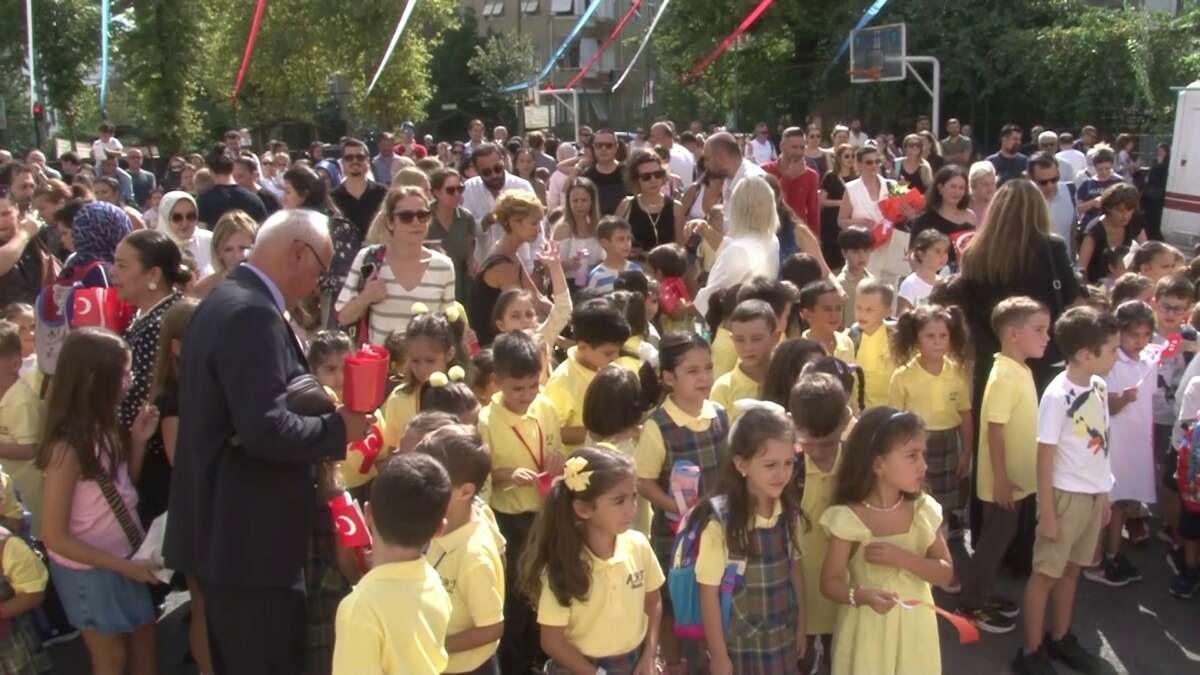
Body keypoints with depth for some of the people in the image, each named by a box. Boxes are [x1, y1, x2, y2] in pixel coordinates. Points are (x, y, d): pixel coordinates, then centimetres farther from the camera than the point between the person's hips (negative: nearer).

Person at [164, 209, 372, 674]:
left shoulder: (227, 301, 11)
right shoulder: (253, 314, -21)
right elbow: (265, 430, -28)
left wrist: (324, 426, 12)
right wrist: (337, 428, -13)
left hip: (226, 529, 10)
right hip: (250, 538, -10)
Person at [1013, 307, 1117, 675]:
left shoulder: (1099, 386, 1)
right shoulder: (1057, 395, -19)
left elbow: (1099, 444, 9)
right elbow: (1045, 457, -15)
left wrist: (1104, 492, 12)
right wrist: (1046, 512, -14)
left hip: (1093, 494, 6)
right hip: (1065, 495, -6)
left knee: (1071, 569, 17)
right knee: (1045, 573, 5)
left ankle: (1060, 639, 31)